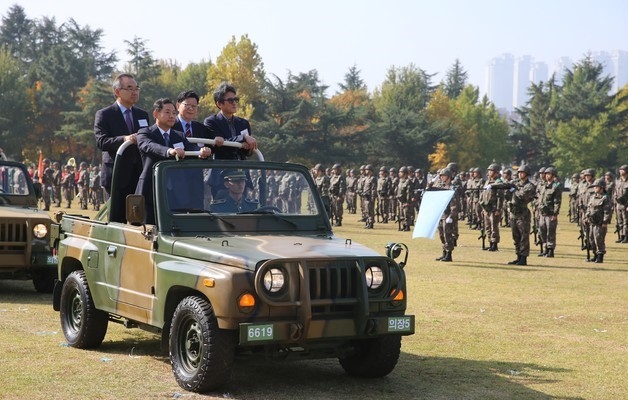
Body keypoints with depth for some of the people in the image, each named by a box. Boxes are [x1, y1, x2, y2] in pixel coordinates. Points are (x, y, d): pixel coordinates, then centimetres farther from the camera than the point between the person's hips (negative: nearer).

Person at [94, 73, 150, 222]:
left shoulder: (143, 115, 17)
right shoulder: (104, 115, 0)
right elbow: (101, 142, -13)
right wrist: (124, 139, -29)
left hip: (139, 175, 4)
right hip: (117, 176, -4)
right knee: (117, 219, -2)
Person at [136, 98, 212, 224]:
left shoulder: (180, 136, 16)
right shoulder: (144, 133, -1)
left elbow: (192, 148, -2)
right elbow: (149, 146, -23)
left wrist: (202, 151, -28)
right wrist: (169, 151, -44)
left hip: (175, 193, 4)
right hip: (151, 193, -4)